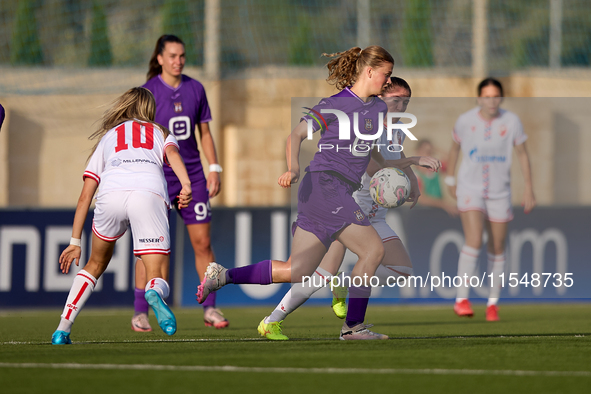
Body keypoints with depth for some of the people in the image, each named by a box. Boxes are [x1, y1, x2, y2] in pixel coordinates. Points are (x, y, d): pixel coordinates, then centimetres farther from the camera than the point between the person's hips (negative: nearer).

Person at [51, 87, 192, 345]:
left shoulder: (107, 137, 36)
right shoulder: (161, 133, 34)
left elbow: (85, 195, 30)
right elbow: (172, 153, 7)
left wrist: (75, 242, 33)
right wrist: (186, 185, -10)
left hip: (111, 194, 2)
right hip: (150, 193, -2)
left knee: (96, 265, 26)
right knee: (158, 276, 2)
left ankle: (62, 330, 18)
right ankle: (155, 294, -35)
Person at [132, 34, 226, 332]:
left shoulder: (195, 89, 7)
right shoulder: (147, 92, -5)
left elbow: (205, 132, 14)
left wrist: (214, 169, 5)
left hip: (192, 175, 4)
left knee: (202, 242, 1)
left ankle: (210, 309, 9)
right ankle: (140, 313, 5)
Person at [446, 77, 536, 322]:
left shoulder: (511, 122, -5)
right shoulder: (465, 121, -6)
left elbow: (522, 154, 5)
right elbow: (455, 148, 13)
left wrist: (529, 190, 3)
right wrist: (450, 180, 21)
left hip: (499, 192, 2)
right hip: (470, 189, -2)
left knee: (497, 249, 6)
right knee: (474, 240, -21)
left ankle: (493, 302, 21)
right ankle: (461, 299, -17)